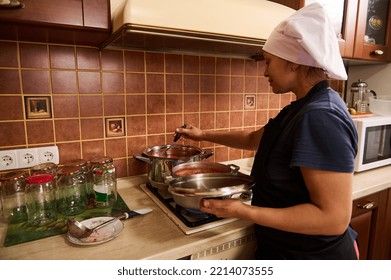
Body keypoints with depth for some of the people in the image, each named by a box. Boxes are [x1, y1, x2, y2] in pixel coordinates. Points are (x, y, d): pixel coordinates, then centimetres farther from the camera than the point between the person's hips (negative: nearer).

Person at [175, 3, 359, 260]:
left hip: (311, 254, -8)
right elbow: (254, 139, 14)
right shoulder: (304, 108, 2)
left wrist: (244, 211, -31)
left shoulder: (321, 118, -29)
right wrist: (204, 136, 16)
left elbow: (334, 217, -30)